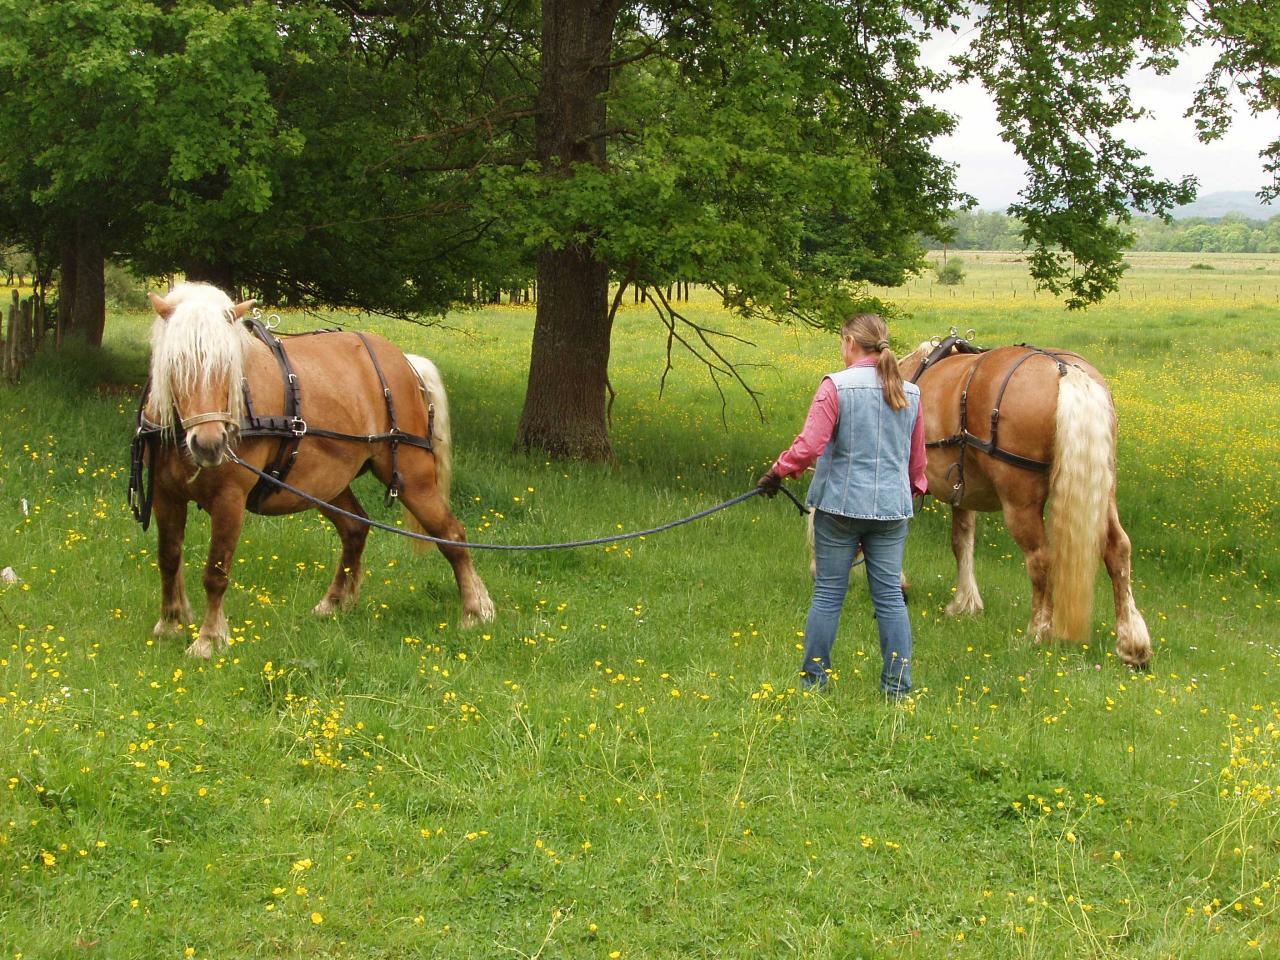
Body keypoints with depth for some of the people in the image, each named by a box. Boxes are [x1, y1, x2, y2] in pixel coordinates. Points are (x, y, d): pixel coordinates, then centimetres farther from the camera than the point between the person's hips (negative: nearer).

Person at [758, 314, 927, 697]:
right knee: (890, 595, 8)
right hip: (892, 507, 4)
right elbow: (917, 457, 15)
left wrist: (777, 472, 0)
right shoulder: (910, 393, 6)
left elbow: (808, 446, -16)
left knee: (828, 593, 5)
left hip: (841, 504, -4)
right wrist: (915, 489, 33)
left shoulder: (837, 386, -11)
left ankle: (813, 679, 14)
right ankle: (898, 684, 9)